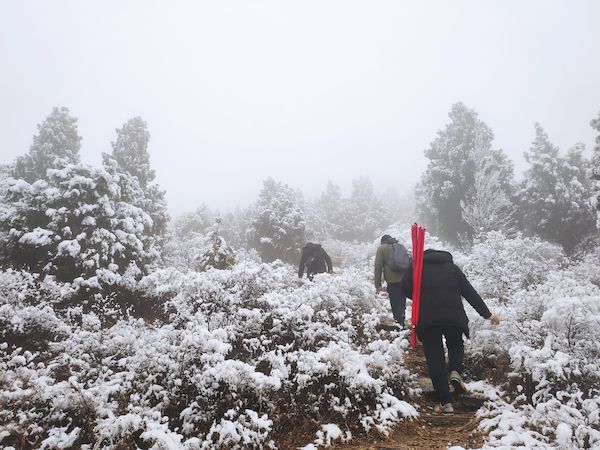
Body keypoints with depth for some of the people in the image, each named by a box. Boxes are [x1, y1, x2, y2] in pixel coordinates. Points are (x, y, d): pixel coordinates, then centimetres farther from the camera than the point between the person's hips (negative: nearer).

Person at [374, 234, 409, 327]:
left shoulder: (382, 248, 6)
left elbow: (378, 266, 0)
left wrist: (378, 285, 1)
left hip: (392, 281, -5)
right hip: (405, 280, 5)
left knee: (396, 306, -1)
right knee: (402, 304, 16)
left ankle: (400, 326, -4)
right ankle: (402, 324, 23)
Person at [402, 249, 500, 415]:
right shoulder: (452, 267, 18)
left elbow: (405, 288, 5)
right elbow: (470, 292, 13)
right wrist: (487, 314, 15)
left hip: (427, 318, -1)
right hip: (454, 316, 2)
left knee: (435, 359, 6)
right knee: (456, 345, 28)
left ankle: (444, 402, 5)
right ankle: (455, 371, 1)